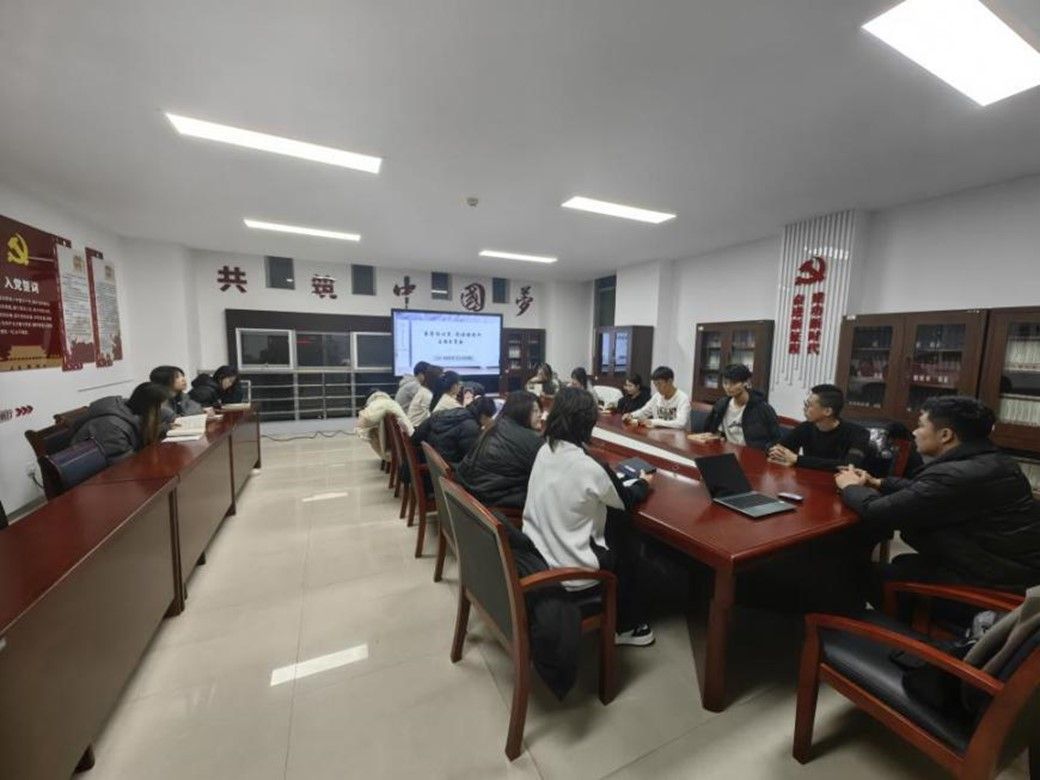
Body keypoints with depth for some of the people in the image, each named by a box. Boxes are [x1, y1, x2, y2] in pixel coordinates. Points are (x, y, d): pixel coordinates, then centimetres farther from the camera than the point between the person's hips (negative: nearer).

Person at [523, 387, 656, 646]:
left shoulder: (545, 451, -4)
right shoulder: (589, 468, -24)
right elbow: (625, 500, -4)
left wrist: (615, 479, 15)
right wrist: (643, 483, 16)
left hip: (536, 551, 6)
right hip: (568, 569, -6)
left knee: (614, 522, 20)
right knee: (622, 527, 18)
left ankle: (621, 618, 36)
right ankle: (628, 625, 37)